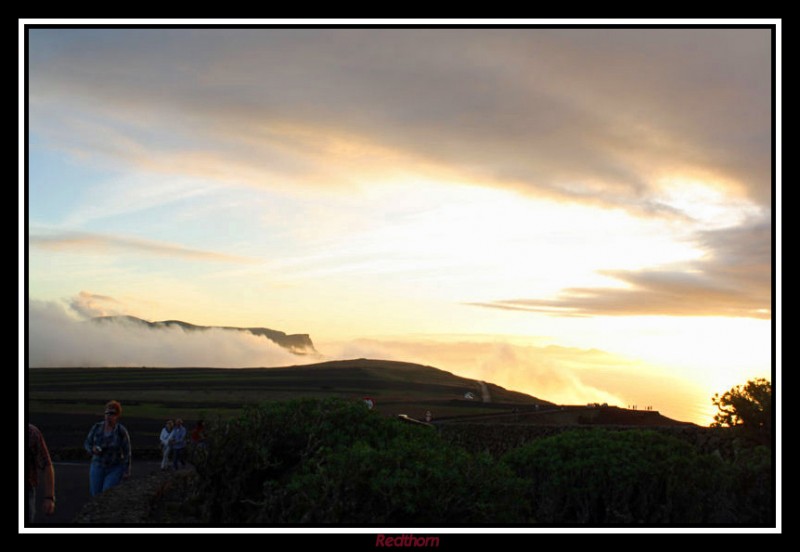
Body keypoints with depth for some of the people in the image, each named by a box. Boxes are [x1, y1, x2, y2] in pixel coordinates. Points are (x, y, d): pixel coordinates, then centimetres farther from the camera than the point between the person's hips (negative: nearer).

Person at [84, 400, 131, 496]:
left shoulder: (122, 431, -16)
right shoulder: (96, 427, -7)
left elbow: (126, 452, -11)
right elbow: (87, 444, 2)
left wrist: (126, 471, -11)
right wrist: (92, 449, -20)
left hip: (115, 469, -4)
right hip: (98, 467, 4)